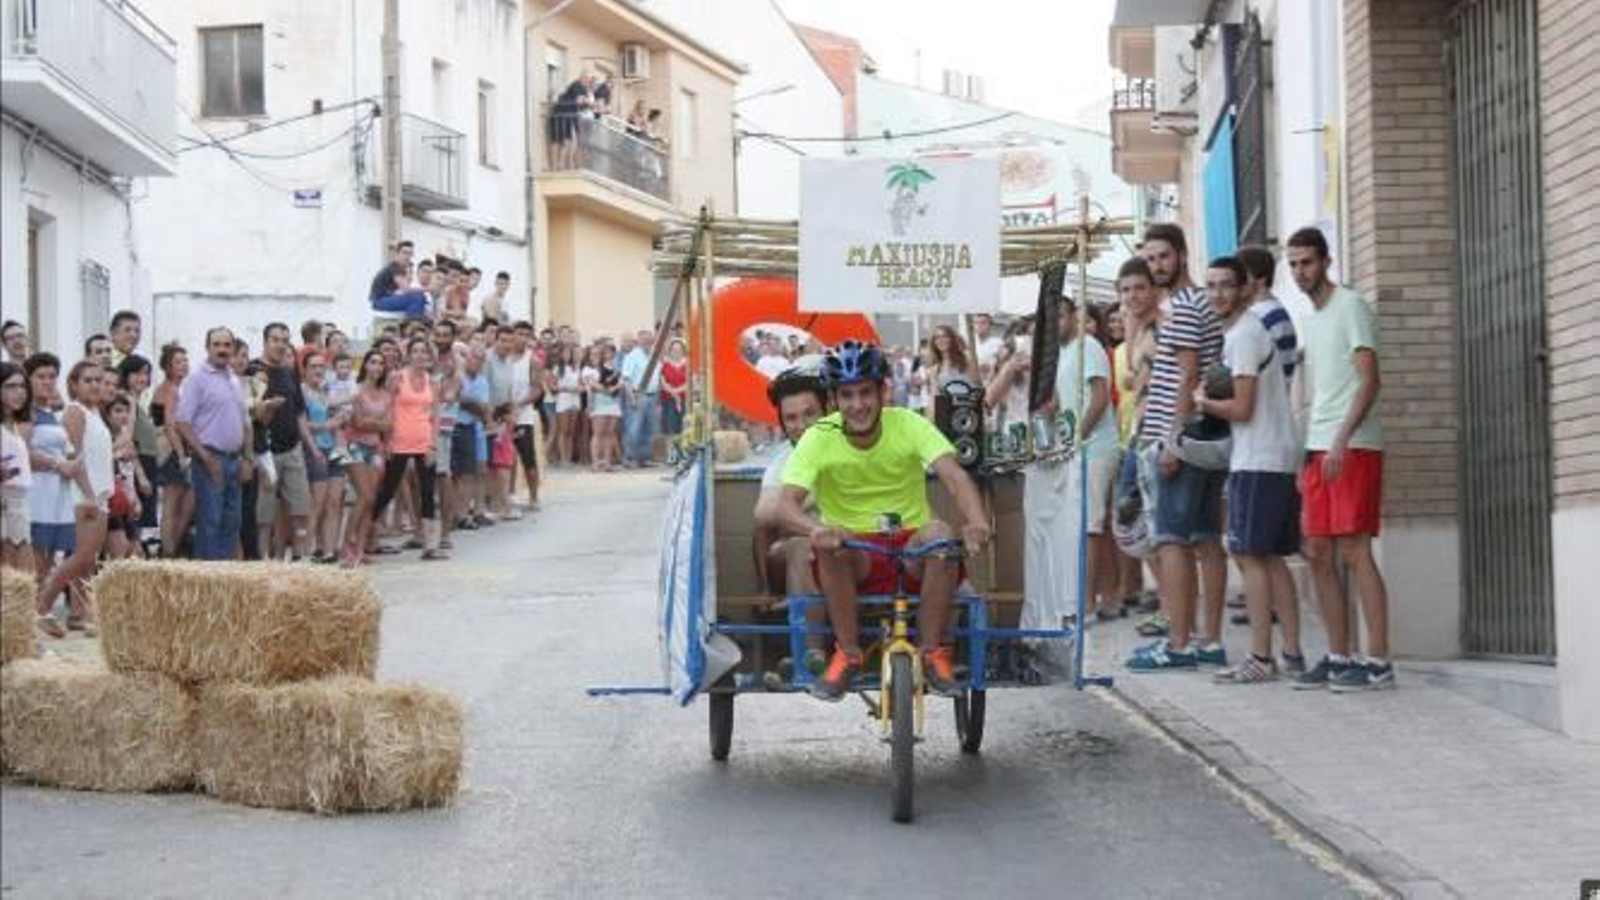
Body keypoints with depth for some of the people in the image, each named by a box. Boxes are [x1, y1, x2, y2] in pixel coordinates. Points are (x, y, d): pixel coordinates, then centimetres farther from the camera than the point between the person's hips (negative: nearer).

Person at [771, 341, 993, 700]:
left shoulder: (909, 425, -8)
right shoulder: (819, 438, -9)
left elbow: (954, 475, -23)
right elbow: (786, 505, -21)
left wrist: (977, 521, -45)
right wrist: (815, 528, -46)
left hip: (911, 551, 1)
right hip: (853, 559, 0)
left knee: (939, 533, -31)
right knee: (829, 541, -33)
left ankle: (933, 652, -15)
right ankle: (848, 653, -15)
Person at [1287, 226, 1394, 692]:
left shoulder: (1349, 307, -5)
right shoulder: (1311, 319, 20)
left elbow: (1369, 380, -13)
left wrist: (1342, 439, -22)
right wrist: (1307, 452, 17)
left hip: (1353, 447, -9)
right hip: (1319, 448, 9)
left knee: (1355, 552, -12)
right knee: (1318, 554, 6)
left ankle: (1378, 661, -11)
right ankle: (1339, 657, 12)